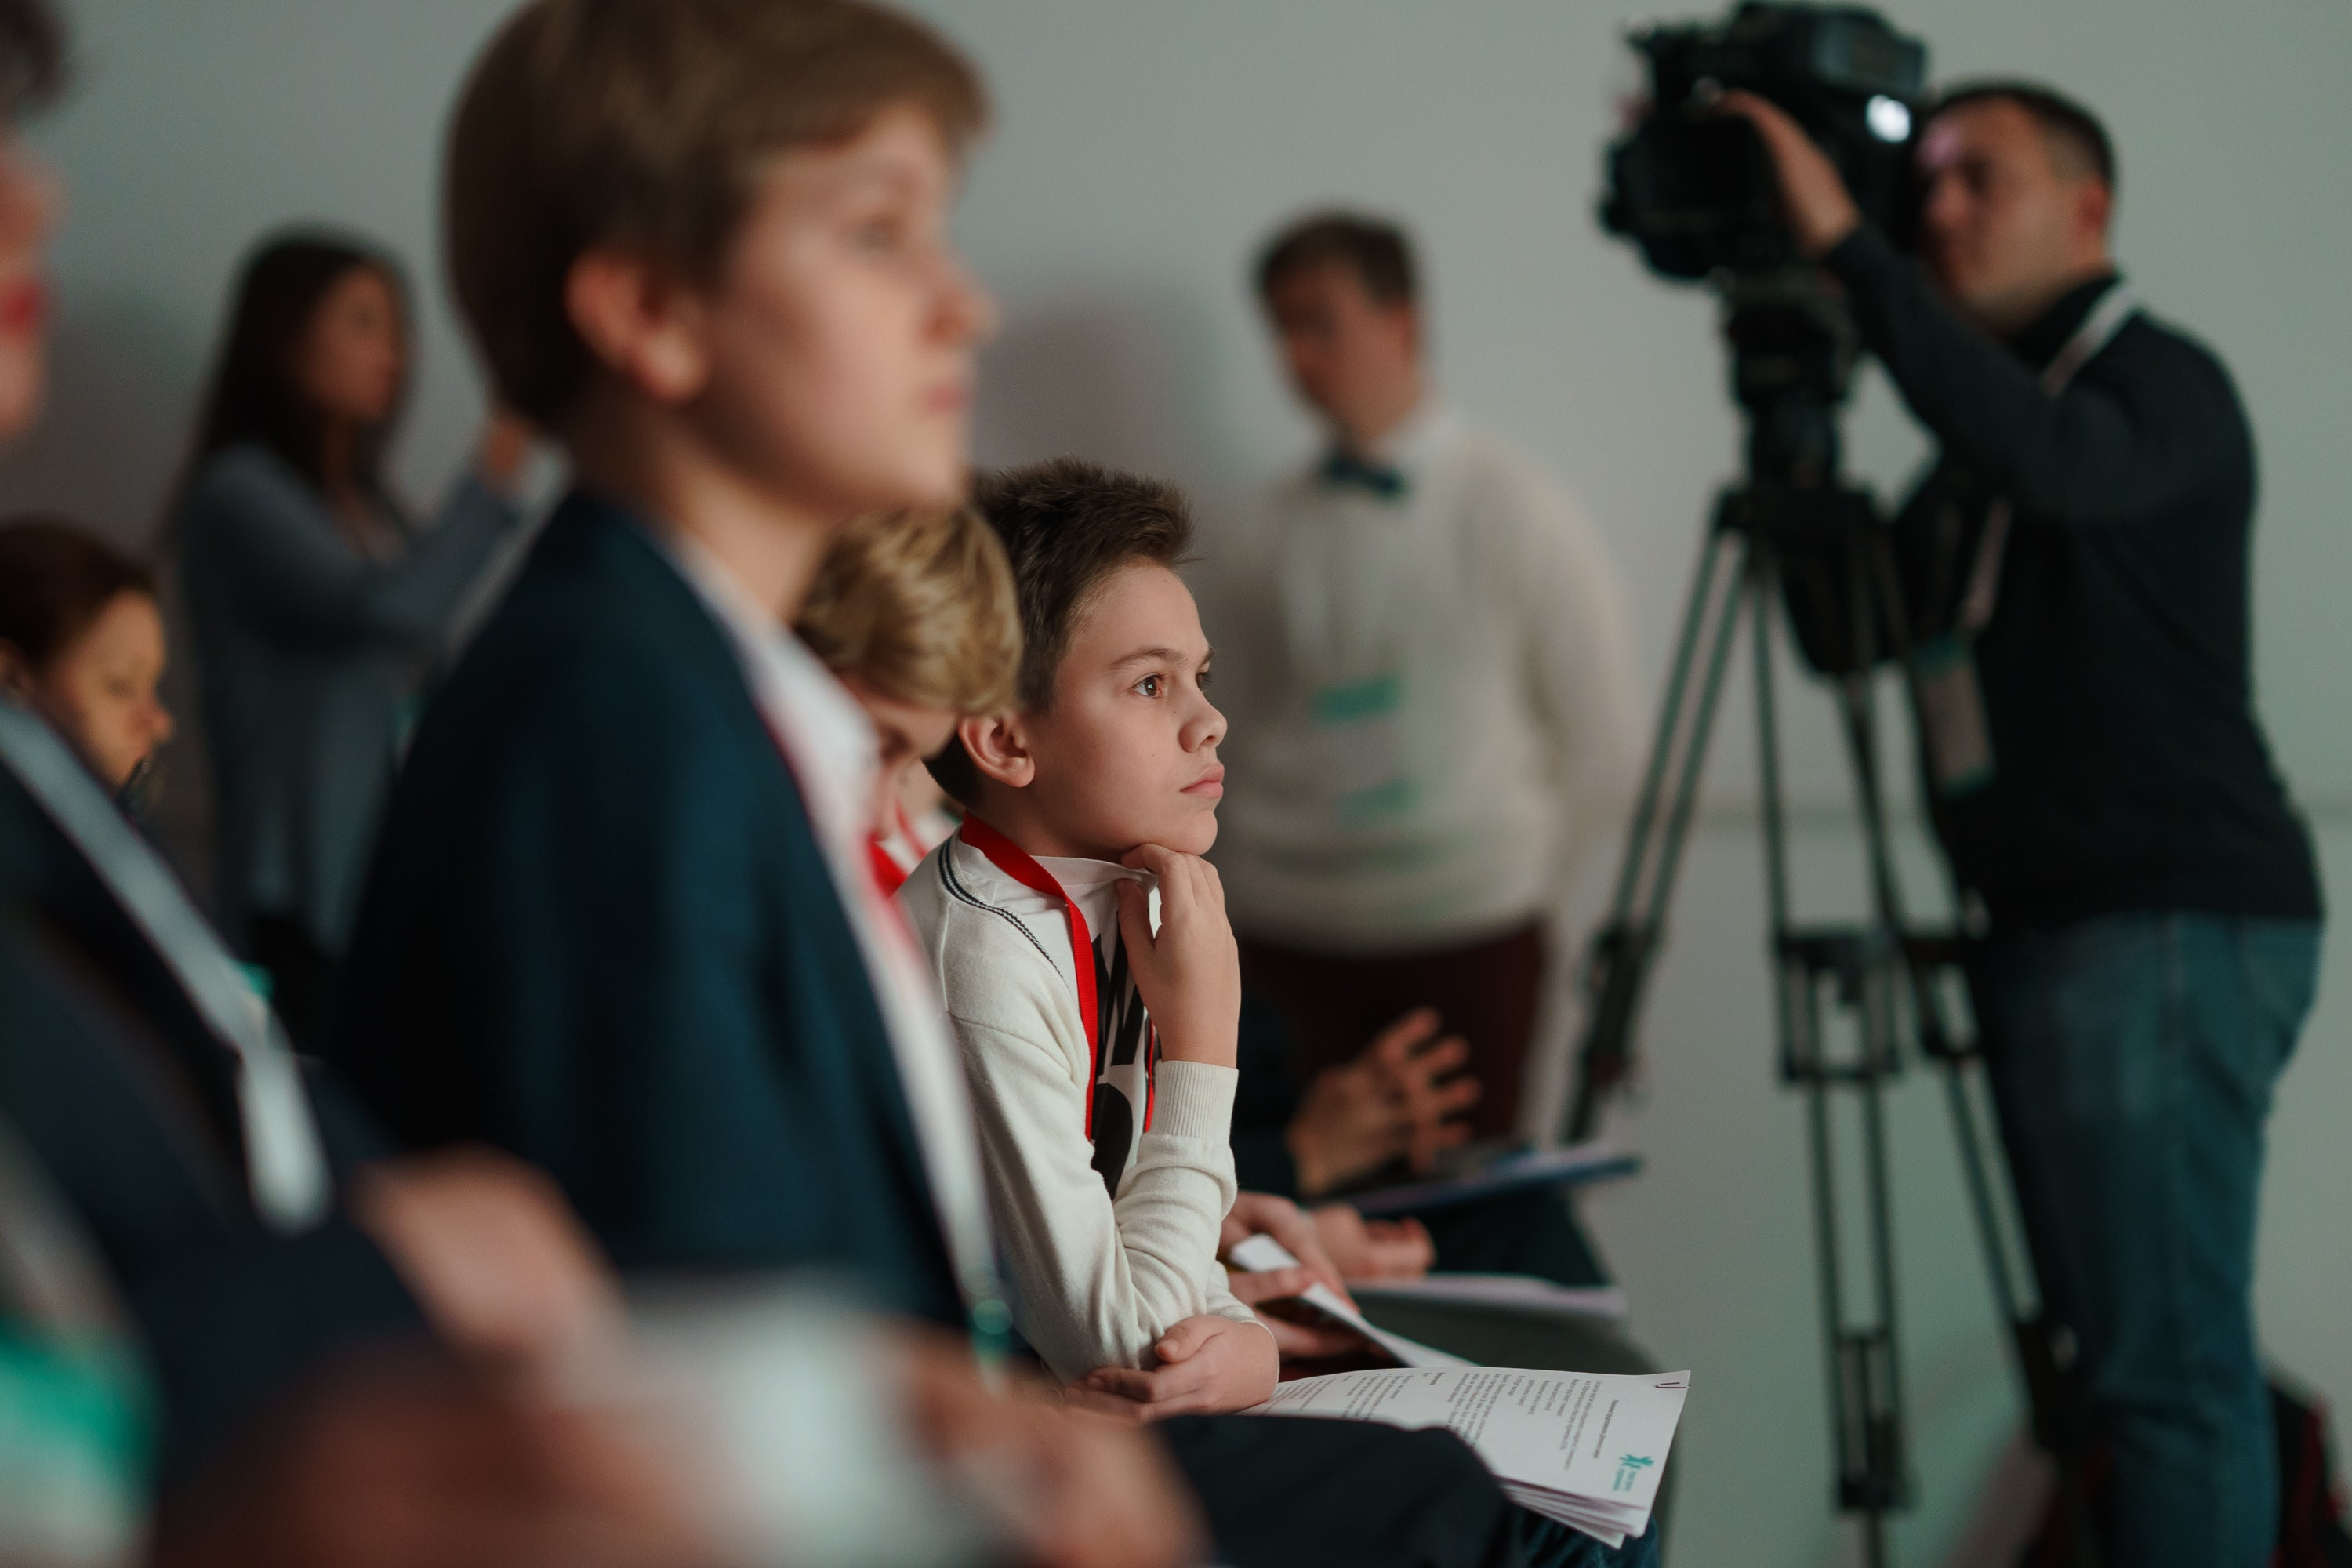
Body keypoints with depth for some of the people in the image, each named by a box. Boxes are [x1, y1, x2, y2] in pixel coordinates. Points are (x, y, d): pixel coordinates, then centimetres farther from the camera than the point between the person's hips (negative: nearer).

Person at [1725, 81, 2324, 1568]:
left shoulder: (2163, 385, -7)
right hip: (2053, 929, 9)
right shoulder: (1983, 436, 20)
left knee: (2164, 1359, -11)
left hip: (2175, 927, -9)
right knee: (2123, 1347, 10)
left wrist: (1846, 247, -30)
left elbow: (2053, 465, -30)